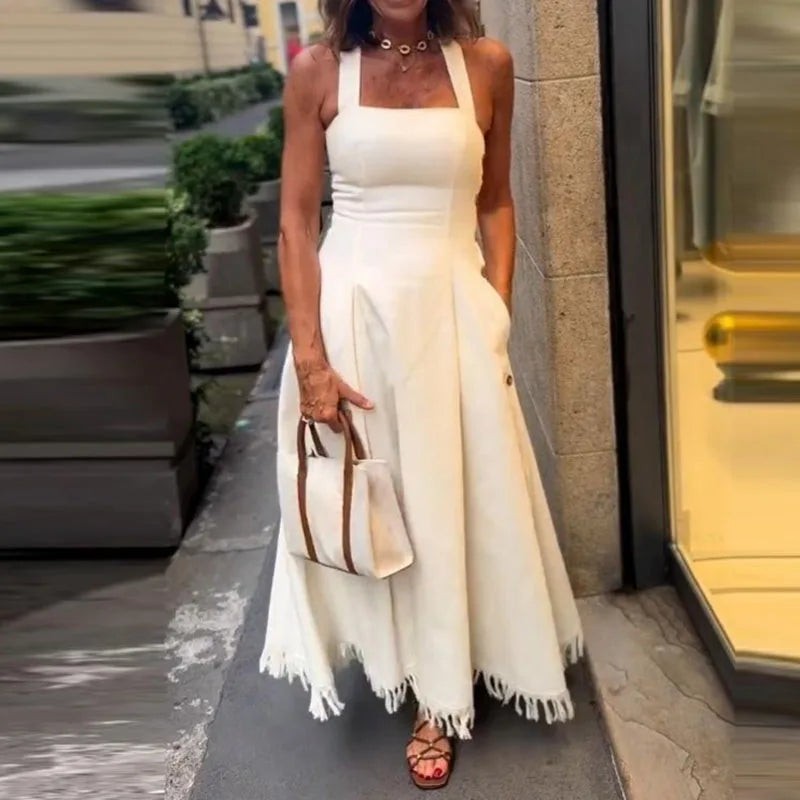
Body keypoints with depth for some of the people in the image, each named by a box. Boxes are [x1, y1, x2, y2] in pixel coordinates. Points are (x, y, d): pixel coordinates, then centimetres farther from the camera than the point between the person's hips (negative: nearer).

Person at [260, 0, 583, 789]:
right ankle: (432, 690, 30)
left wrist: (498, 319, 0)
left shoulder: (485, 64, 2)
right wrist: (309, 354, -12)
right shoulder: (318, 71, -2)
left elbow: (495, 204, 9)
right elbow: (295, 223, -4)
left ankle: (440, 692, 32)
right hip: (354, 310, -1)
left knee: (459, 495, 9)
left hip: (452, 310, 1)